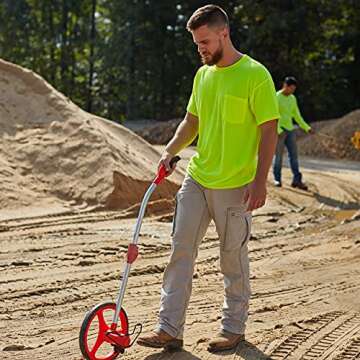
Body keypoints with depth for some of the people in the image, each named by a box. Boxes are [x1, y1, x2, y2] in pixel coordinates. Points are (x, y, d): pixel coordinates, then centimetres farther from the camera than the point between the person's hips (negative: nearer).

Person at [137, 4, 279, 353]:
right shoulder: (202, 75, 10)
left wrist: (260, 180, -16)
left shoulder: (255, 75, -10)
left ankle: (233, 328, 22)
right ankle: (169, 329, 7)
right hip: (196, 179, 6)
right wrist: (170, 151, 5)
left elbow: (269, 131, -11)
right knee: (180, 250, 2)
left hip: (235, 186, -6)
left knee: (233, 259, 5)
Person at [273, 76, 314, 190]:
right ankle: (277, 179, 10)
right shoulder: (276, 97, -10)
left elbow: (297, 116, 17)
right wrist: (279, 131, -28)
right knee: (278, 155, -2)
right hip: (279, 131, -6)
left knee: (294, 155, 0)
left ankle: (297, 180, 0)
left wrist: (307, 128, 9)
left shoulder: (293, 98, 11)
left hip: (290, 130, 6)